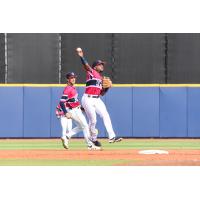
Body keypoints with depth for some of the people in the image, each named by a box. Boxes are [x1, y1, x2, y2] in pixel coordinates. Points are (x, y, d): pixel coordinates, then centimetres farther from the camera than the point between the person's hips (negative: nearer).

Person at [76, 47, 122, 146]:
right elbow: (85, 65, -20)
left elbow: (102, 93, 20)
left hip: (97, 100, 7)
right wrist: (81, 56, -38)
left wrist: (107, 87, 1)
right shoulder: (91, 72, 0)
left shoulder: (101, 78, 19)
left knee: (106, 116, -9)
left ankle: (112, 137, -16)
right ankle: (93, 139, 14)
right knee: (93, 120, -5)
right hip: (88, 99, -7)